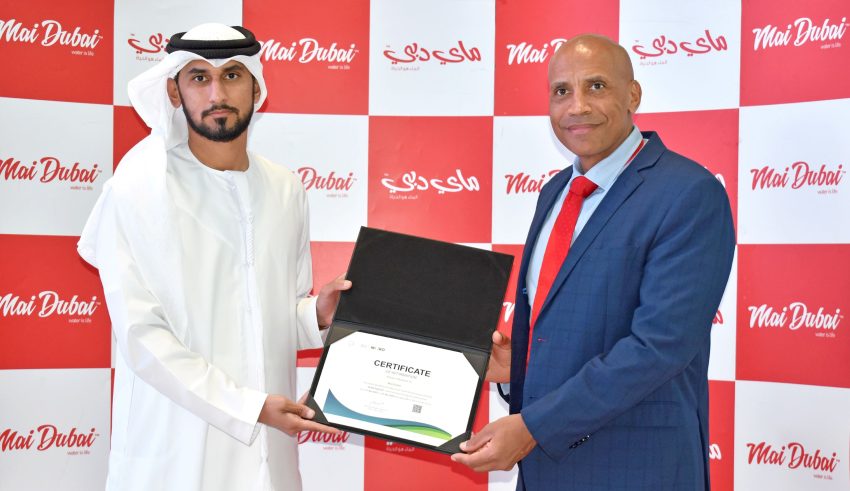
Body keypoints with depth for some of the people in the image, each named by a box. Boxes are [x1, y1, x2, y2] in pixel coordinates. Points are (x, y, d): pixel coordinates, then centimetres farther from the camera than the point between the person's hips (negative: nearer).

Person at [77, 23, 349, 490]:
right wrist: (248, 407, -19)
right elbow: (141, 334, -14)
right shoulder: (136, 191, -10)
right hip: (175, 449, -4)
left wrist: (316, 314, -9)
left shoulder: (286, 189, 5)